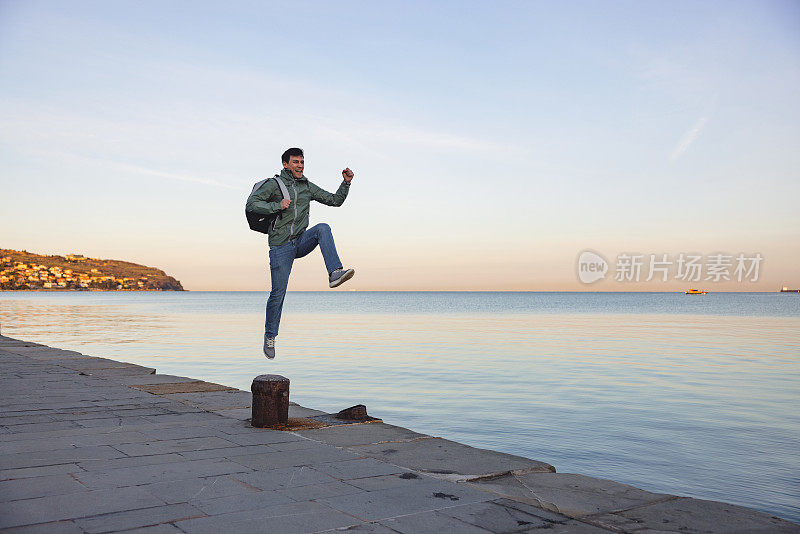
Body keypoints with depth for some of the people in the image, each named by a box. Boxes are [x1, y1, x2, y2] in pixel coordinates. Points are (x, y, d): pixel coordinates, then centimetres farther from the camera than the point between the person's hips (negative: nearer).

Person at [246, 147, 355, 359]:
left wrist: (346, 183, -1)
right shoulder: (273, 184, -1)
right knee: (278, 292, -4)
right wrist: (277, 206, -21)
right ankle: (270, 336, 17)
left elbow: (335, 200, 15)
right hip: (280, 246, -3)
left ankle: (335, 274, -40)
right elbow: (251, 204, -10)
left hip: (301, 241, 4)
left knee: (323, 228, -27)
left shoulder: (308, 187, 13)